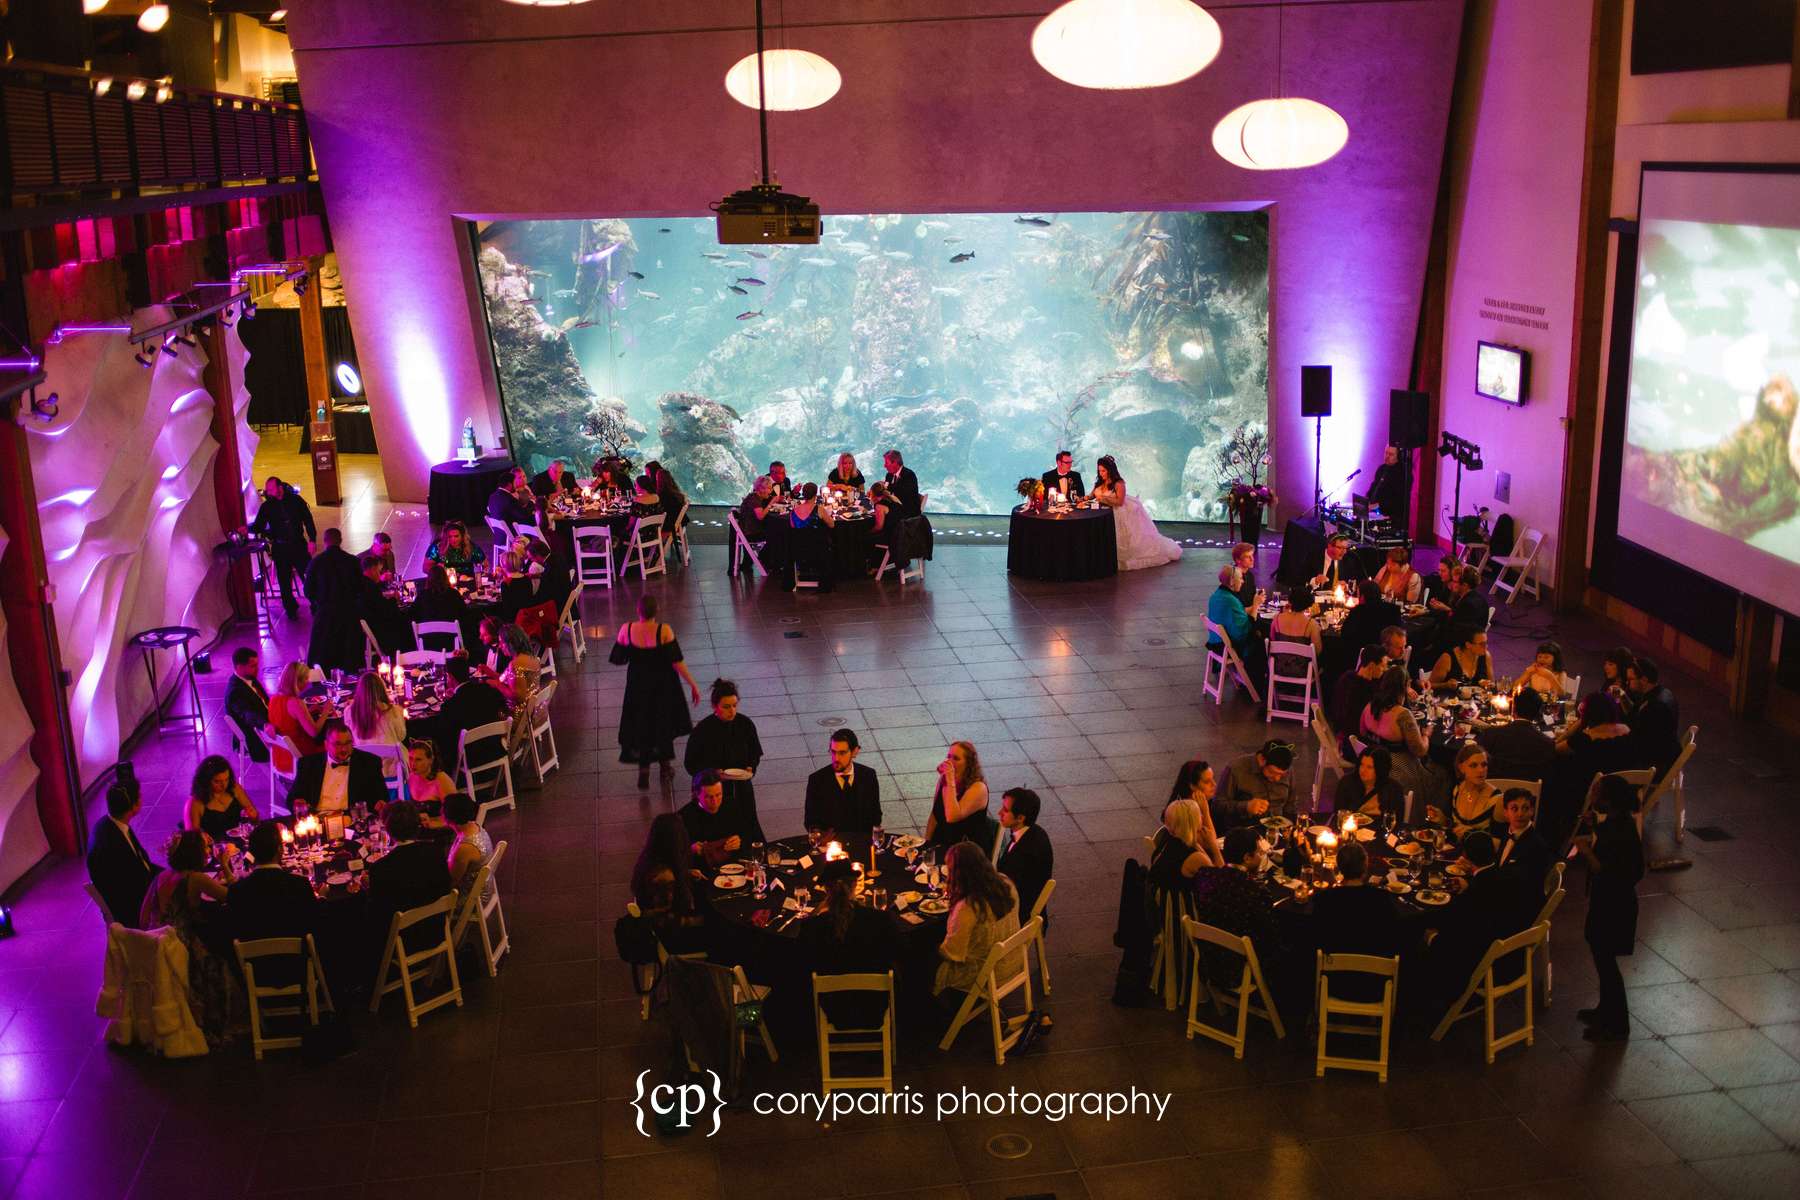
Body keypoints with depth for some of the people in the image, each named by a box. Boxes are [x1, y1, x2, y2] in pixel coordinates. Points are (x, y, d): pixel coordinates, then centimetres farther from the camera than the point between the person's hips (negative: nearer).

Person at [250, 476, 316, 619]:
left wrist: (311, 540, -3)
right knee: (284, 581, 4)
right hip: (280, 548, 1)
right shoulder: (266, 506, 0)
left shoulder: (295, 500, 0)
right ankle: (291, 609, 21)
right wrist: (249, 528, -21)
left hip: (298, 544, 0)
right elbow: (259, 526, 1)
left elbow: (308, 520, 3)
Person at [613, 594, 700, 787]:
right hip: (663, 685, -1)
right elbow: (676, 661, -20)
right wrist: (692, 684, -12)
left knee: (640, 726, 16)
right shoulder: (664, 631, -22)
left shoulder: (627, 630, -16)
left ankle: (643, 771, 13)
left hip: (637, 685, 1)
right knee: (664, 722, 22)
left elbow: (617, 660, -6)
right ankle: (665, 764, 36)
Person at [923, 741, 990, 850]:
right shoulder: (943, 779, 4)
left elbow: (951, 817, -28)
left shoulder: (978, 788, -16)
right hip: (940, 845, 6)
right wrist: (926, 842, 4)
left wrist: (951, 781, -27)